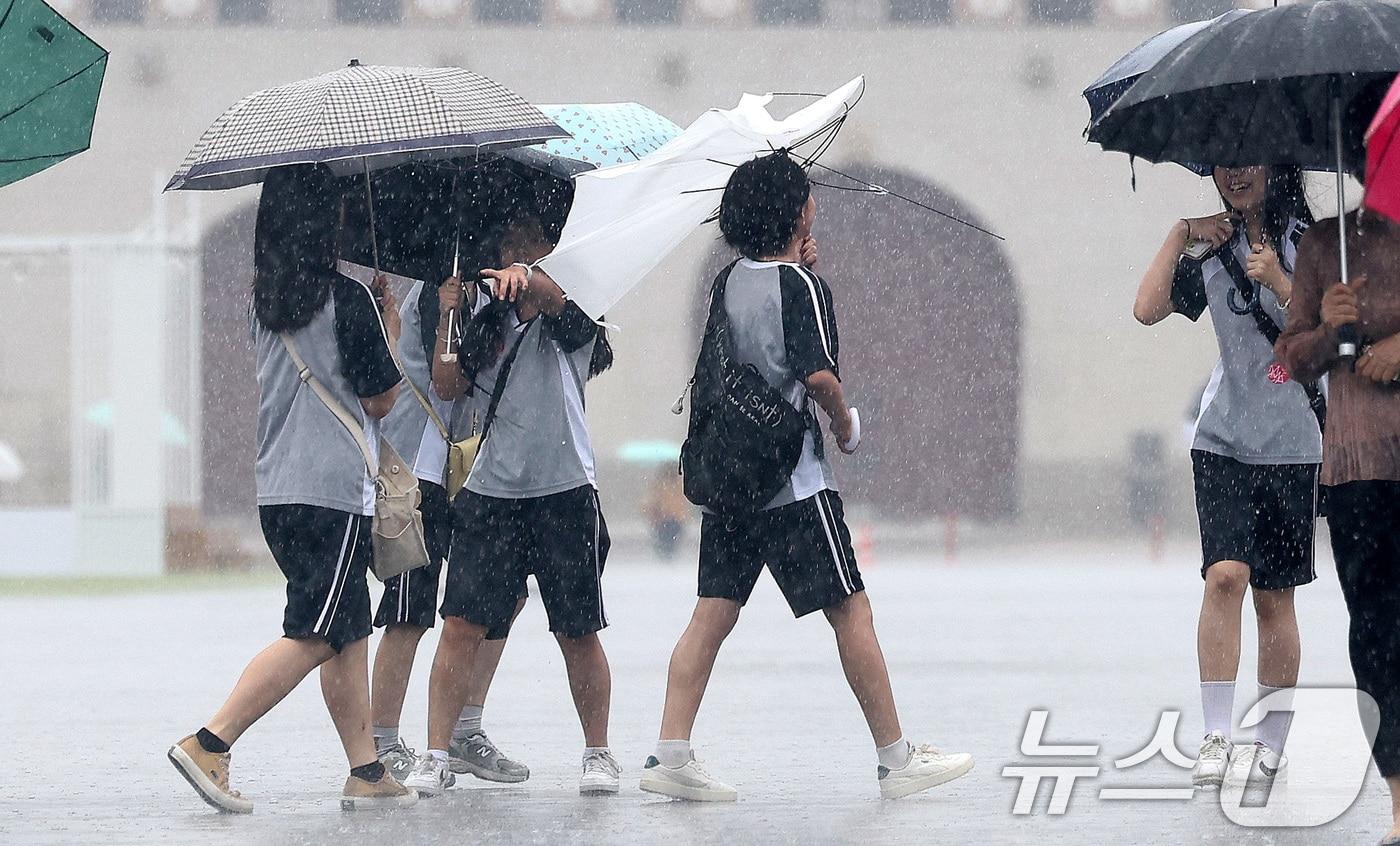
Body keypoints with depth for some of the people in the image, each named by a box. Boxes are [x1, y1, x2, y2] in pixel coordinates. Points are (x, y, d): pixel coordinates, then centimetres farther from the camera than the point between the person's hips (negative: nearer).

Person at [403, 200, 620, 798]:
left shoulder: (571, 308, -1)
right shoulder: (487, 312, 13)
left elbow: (555, 296, -26)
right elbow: (448, 386, 8)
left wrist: (525, 275, -47)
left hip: (563, 488, -3)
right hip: (491, 487, 3)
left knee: (577, 632, 5)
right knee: (461, 624, -6)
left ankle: (598, 754, 21)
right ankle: (435, 758, -4)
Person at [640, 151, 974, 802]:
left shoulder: (730, 280, 10)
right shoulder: (800, 285, -12)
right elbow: (819, 375, -22)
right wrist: (845, 424, -3)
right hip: (794, 481, -7)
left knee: (713, 614, 4)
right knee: (850, 611, 0)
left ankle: (670, 755, -6)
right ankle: (897, 760, 5)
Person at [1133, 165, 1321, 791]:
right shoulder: (1213, 254, 9)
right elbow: (1148, 309, -1)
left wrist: (1278, 282, -17)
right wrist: (1181, 235, -1)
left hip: (1292, 443, -1)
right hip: (1223, 439, 1)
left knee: (1275, 594, 3)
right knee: (1225, 574, -16)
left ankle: (1269, 744, 12)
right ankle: (1215, 736, -17)